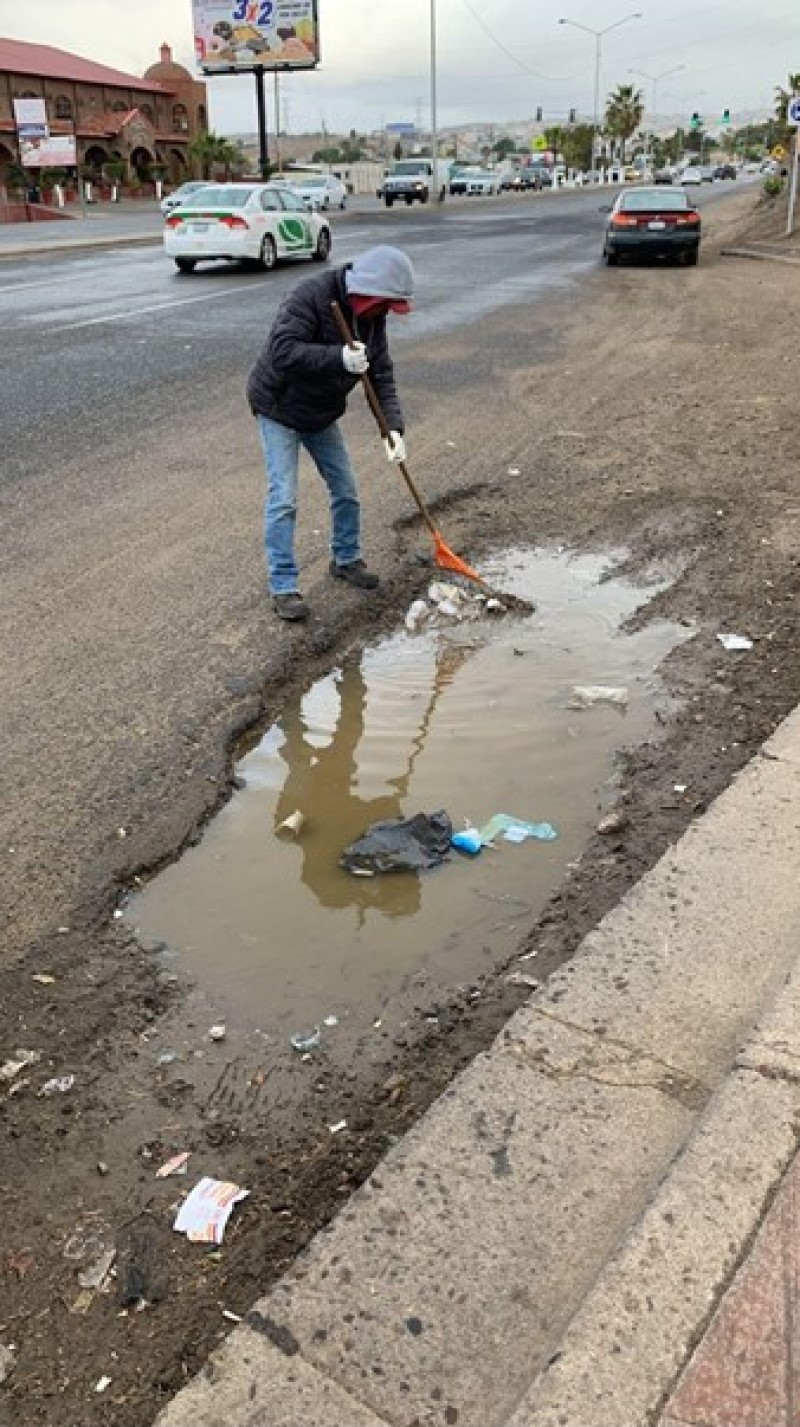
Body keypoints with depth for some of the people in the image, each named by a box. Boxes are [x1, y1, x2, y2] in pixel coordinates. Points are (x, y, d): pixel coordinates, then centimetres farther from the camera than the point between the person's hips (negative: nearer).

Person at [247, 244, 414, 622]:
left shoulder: (371, 315, -5)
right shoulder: (310, 297, -27)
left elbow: (382, 375, -6)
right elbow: (283, 352, -38)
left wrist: (392, 428, -18)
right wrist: (340, 358, -45)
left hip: (322, 414, 7)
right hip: (279, 410, -7)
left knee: (346, 491, 11)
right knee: (283, 500, -10)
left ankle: (346, 559, 33)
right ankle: (283, 587, -1)